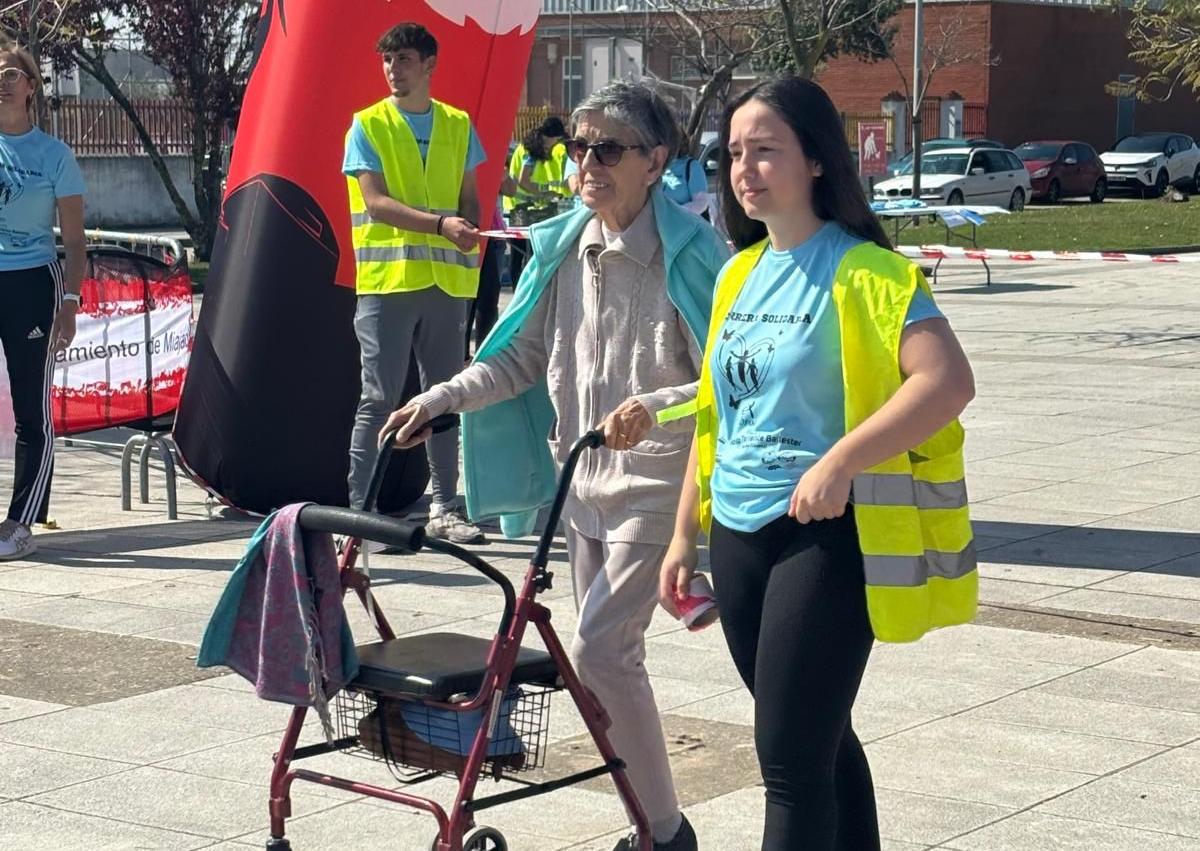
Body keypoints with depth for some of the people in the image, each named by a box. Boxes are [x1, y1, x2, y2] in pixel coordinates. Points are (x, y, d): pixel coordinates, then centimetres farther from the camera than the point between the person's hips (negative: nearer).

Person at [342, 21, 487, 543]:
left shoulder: (458, 125, 12)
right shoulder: (368, 126, 1)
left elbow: (468, 197, 15)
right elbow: (376, 201, -9)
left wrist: (469, 231, -8)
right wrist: (440, 224, -21)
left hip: (447, 280, 4)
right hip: (387, 280, -4)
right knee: (379, 400, -4)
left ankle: (444, 508, 16)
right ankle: (359, 508, 0)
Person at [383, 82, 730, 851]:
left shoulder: (690, 255, -15)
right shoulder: (564, 246, 4)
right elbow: (522, 356, 9)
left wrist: (655, 408, -32)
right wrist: (441, 398, -1)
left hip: (654, 483, -7)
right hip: (583, 479, 7)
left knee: (602, 649, -14)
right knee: (606, 654, 11)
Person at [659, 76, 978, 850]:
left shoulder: (861, 272, -11)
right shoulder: (740, 275, 11)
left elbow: (949, 381, -23)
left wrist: (840, 462, -31)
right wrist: (685, 533, 16)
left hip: (825, 537, -7)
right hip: (738, 537, 7)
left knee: (790, 755, -8)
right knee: (819, 742, 16)